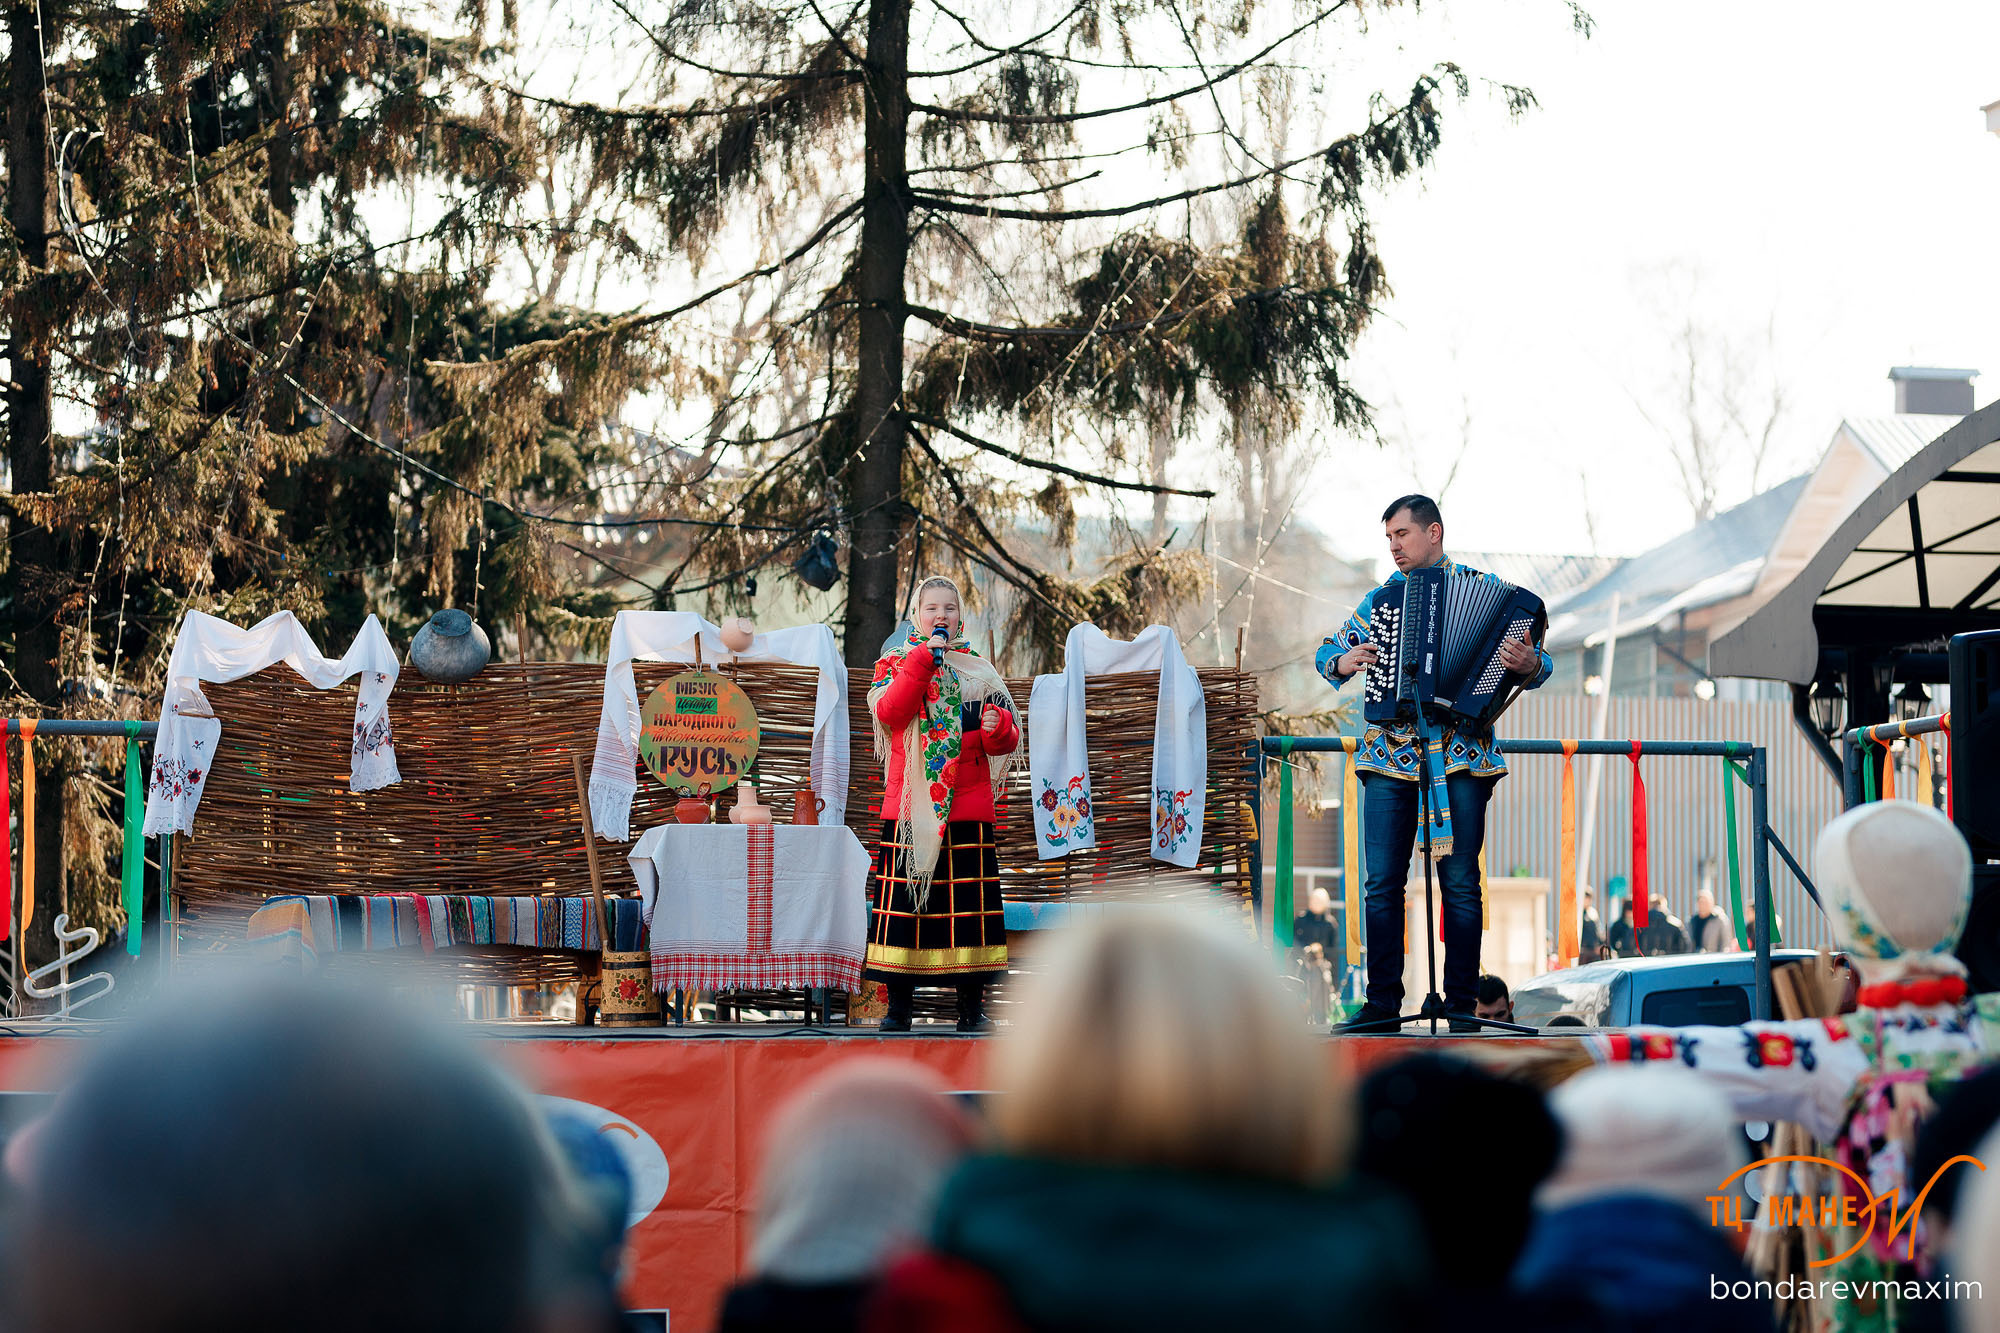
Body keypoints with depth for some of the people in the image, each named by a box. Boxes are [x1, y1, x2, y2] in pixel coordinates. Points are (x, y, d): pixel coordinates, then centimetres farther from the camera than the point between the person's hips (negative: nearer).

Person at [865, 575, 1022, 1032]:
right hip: (908, 808, -1)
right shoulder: (896, 664, 9)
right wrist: (923, 660, -14)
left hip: (967, 809, 1)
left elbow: (1005, 742, 11)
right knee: (903, 899, -1)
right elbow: (889, 712, -13)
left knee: (968, 903, -1)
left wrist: (999, 728, -13)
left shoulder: (979, 672, 14)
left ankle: (972, 1006, 5)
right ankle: (899, 1006, 5)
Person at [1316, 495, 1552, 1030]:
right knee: (1383, 881, -2)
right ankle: (1382, 1001, 4)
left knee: (1460, 882, -3)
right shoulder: (1381, 597, 15)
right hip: (1391, 755, 3)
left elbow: (1537, 660, 3)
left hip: (1461, 756, -2)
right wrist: (1343, 662, -2)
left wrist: (1528, 663, -20)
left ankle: (1461, 1003, 4)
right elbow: (1327, 650, 21)